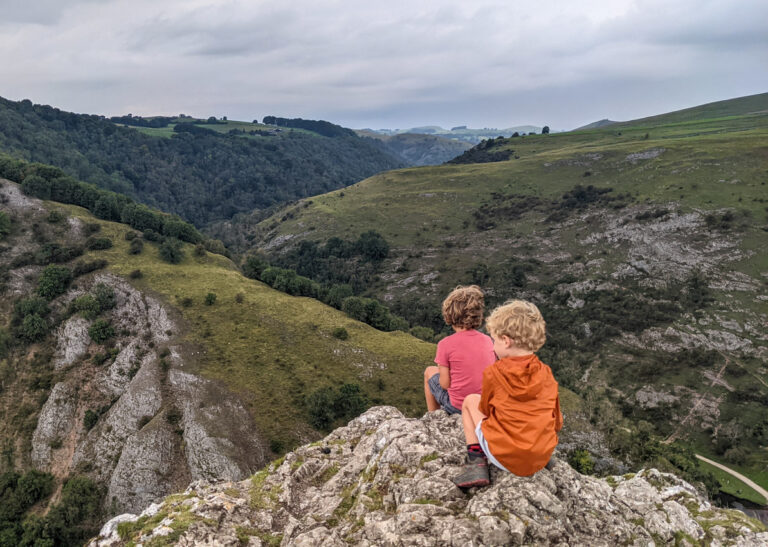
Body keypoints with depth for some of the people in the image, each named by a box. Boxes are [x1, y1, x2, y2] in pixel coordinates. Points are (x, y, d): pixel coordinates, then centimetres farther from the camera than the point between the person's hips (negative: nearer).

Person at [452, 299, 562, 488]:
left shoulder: (493, 373, -11)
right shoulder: (546, 374, -2)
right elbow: (557, 424, 7)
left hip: (505, 459, -4)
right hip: (542, 460, 5)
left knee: (470, 400, 13)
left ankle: (476, 465, 4)